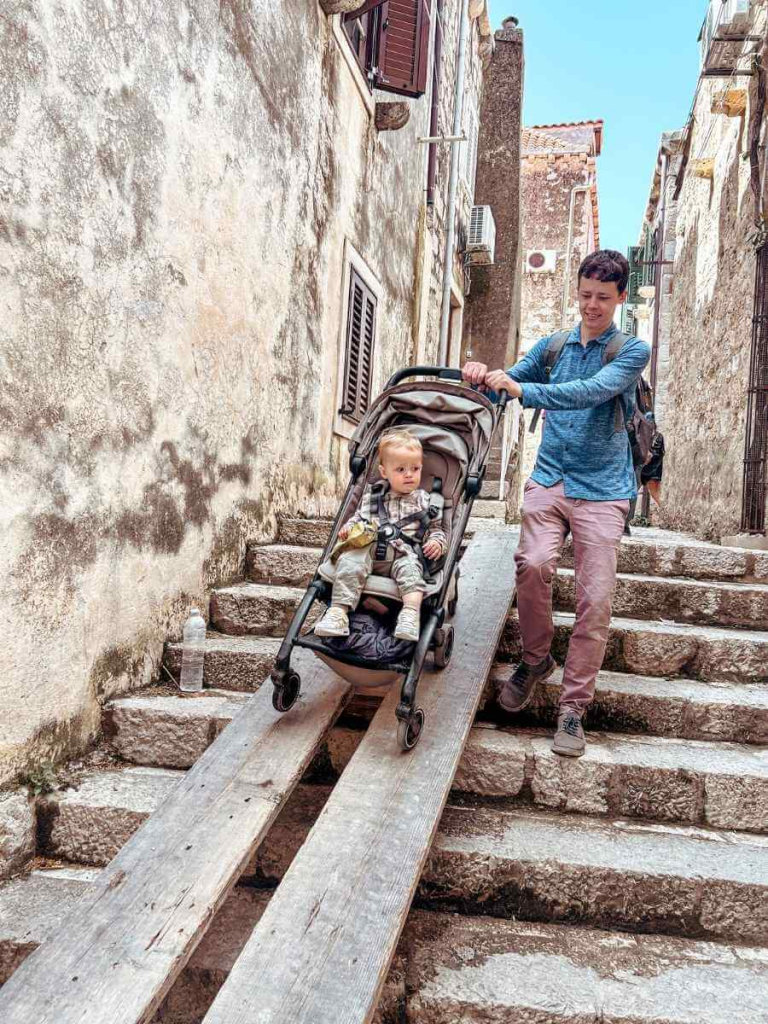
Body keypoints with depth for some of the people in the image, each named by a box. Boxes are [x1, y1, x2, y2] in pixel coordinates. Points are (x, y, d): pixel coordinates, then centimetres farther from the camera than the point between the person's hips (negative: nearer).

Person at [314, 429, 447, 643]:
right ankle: (338, 611, -36)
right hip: (369, 545, 1)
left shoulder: (423, 500, 18)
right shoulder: (372, 495, 22)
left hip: (404, 551, -1)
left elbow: (435, 528, 20)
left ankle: (411, 613, -50)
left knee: (410, 569, -35)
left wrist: (437, 542, -3)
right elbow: (359, 516, 29)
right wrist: (348, 527, 7)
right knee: (349, 563, -29)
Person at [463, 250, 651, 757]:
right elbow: (504, 387, 17)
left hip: (602, 490, -2)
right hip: (549, 479, 2)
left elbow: (591, 392, -17)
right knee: (534, 563, -23)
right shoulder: (551, 346, 15)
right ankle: (535, 659, 4)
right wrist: (483, 375, -8)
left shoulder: (632, 350, 1)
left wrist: (521, 388, -26)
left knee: (596, 599, -9)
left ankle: (573, 707, 4)